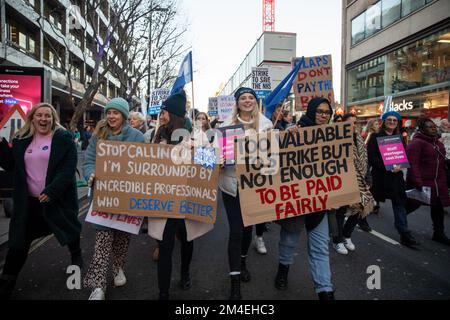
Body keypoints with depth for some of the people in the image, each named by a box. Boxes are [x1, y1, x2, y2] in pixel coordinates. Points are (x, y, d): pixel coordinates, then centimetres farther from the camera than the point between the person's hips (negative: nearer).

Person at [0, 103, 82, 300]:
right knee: (19, 242, 6)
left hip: (57, 199, -3)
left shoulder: (64, 139, -8)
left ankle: (76, 255, 44)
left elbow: (68, 170, -15)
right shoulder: (21, 140, 8)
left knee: (68, 230, 16)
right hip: (29, 201, 4)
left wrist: (50, 191, -23)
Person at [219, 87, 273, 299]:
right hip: (232, 182, -2)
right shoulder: (227, 124, 1)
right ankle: (235, 284, 6)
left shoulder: (265, 123, 3)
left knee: (248, 226, 17)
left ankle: (242, 262, 44)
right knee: (236, 230, -4)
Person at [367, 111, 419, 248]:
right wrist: (388, 167, -20)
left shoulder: (399, 138, 13)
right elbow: (372, 157, -11)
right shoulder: (375, 137, -2)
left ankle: (405, 234, 6)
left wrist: (399, 166, -11)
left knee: (399, 204, 1)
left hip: (396, 176, 4)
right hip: (380, 176, -3)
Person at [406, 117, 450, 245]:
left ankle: (439, 233, 20)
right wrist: (418, 182, -27)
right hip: (422, 182, -7)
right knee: (414, 204, 6)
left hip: (438, 182, 8)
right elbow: (413, 164, -22)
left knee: (438, 206, 9)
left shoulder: (438, 142, 12)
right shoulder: (416, 143, -15)